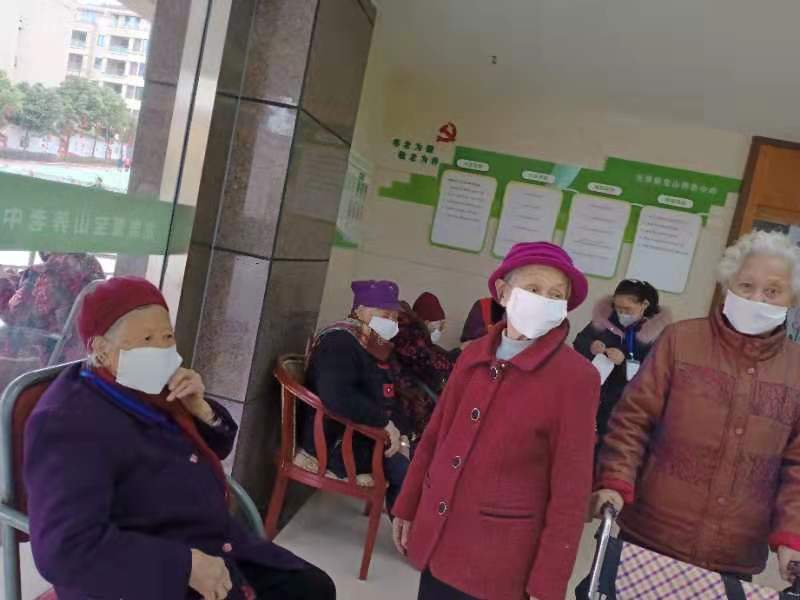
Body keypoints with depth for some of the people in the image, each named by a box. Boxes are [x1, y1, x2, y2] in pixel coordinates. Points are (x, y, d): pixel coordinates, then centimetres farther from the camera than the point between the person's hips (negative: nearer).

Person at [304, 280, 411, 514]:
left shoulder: (375, 348, 13)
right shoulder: (339, 342, -16)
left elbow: (387, 400, 14)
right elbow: (337, 397, -33)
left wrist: (402, 435, -4)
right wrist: (385, 423, -27)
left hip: (366, 436, 9)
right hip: (335, 442, -9)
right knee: (404, 470, -20)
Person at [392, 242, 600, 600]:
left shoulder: (576, 377, -14)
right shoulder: (473, 355, 0)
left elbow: (570, 491, -12)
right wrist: (407, 509, 15)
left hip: (498, 561, -4)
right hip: (437, 540, 4)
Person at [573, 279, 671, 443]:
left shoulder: (658, 330, -9)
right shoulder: (605, 318, 1)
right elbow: (578, 344, 6)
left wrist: (625, 362, -27)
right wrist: (590, 347, -16)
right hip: (595, 400, 3)